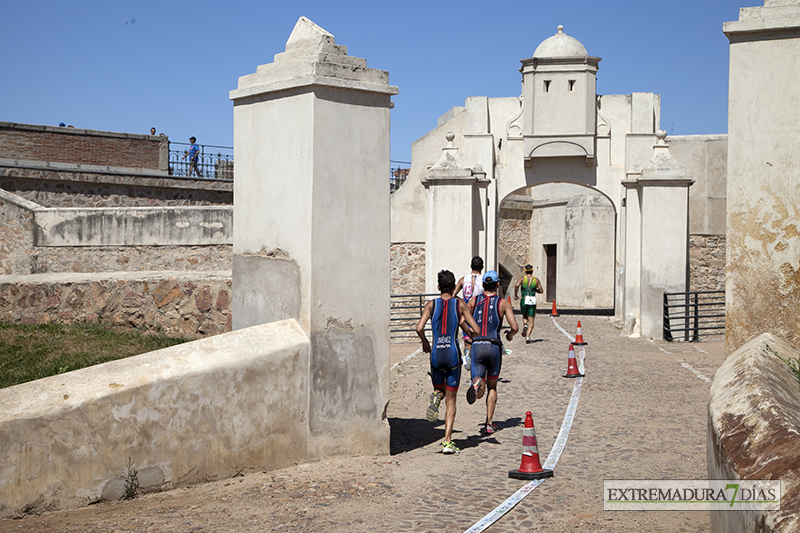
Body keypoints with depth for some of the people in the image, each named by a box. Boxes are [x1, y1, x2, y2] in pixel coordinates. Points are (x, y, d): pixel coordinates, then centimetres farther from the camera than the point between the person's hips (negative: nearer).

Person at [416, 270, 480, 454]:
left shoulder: (431, 304, 3)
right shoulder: (460, 304, 1)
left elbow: (419, 328, -9)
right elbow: (476, 330, -3)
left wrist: (425, 342, 9)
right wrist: (466, 327, 19)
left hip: (436, 354, 1)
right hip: (453, 353, -1)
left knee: (439, 389, 27)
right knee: (451, 400, 6)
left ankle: (436, 398, -11)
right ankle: (447, 441, -4)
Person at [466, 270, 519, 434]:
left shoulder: (474, 301, 8)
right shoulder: (504, 303, 3)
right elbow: (515, 327, -4)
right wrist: (510, 334, 20)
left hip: (477, 346, 0)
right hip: (494, 346, 0)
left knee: (480, 392, -1)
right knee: (492, 387, 20)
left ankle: (476, 384, -37)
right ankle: (489, 424, 15)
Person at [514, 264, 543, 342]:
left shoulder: (522, 278, 3)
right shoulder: (536, 280, 7)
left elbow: (516, 286, -15)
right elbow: (540, 291, 7)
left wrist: (515, 295, -3)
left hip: (524, 301, 0)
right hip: (533, 301, 0)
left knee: (524, 316, 27)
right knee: (531, 321, 2)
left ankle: (525, 325, -3)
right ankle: (527, 336, -15)